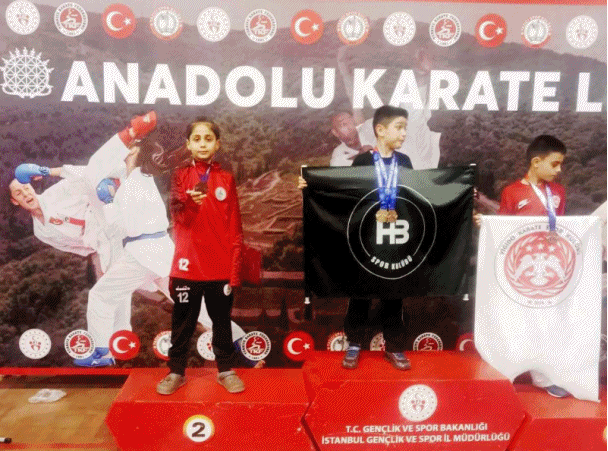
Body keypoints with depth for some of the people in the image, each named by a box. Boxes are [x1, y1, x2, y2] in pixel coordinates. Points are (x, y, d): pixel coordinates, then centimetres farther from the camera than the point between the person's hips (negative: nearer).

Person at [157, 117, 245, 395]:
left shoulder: (226, 179, 5)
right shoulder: (181, 176, 4)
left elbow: (234, 228, 4)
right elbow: (177, 213, -14)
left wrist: (235, 267, -1)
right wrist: (189, 200, -36)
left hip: (220, 266, 1)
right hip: (187, 265, 0)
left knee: (222, 319, 12)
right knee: (183, 321, 10)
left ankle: (226, 369, 26)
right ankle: (176, 371, 24)